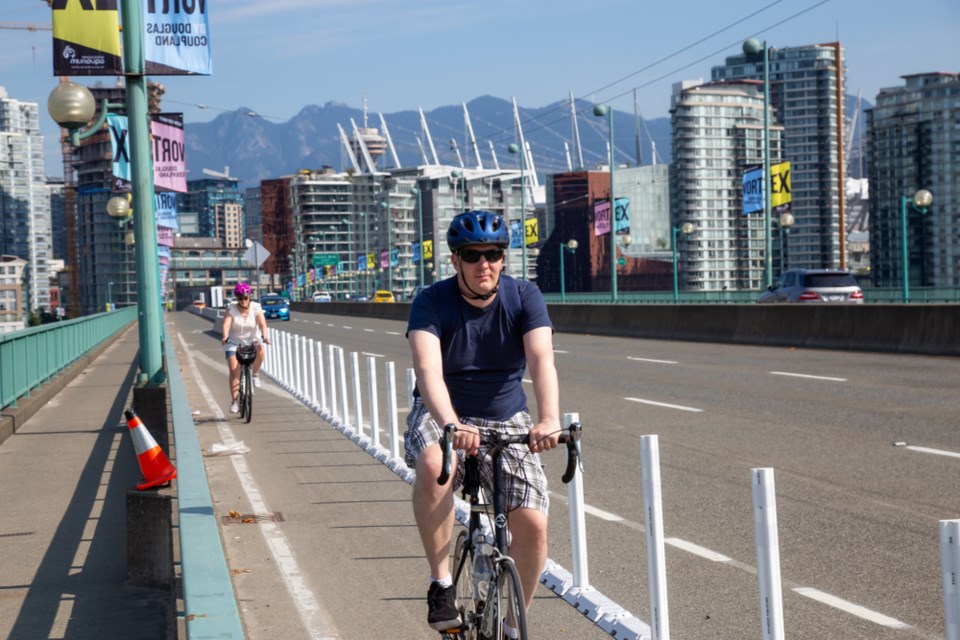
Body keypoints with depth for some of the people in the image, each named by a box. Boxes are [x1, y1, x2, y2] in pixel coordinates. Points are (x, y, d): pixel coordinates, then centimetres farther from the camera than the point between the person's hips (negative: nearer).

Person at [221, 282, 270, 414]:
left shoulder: (256, 307, -9)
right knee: (234, 370, -12)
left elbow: (262, 324, -21)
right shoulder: (231, 309, -11)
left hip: (252, 340, 0)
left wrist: (264, 336, -40)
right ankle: (234, 401, -4)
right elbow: (226, 325, -24)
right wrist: (225, 337, -43)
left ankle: (255, 374, -9)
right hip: (234, 342, 0)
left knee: (260, 349, -34)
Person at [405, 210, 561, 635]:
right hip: (443, 415, -2)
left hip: (507, 422, 2)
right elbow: (428, 369, -31)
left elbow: (542, 359, -26)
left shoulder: (524, 298, -10)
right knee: (433, 466, -37)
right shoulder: (432, 302, -15)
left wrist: (549, 418, -45)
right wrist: (451, 423, -50)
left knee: (532, 526, -14)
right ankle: (441, 585, -21)